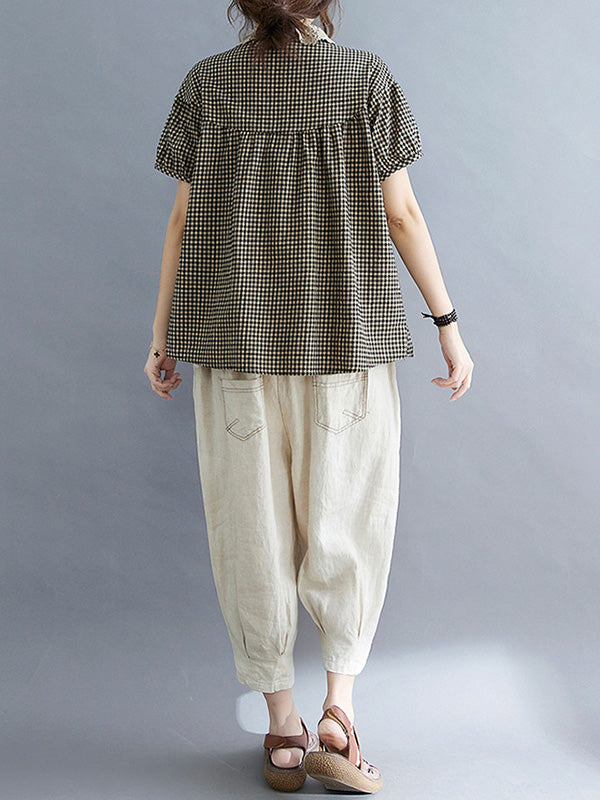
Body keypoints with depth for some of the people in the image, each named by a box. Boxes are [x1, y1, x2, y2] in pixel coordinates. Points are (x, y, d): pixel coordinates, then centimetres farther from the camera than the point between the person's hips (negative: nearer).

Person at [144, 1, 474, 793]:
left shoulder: (207, 82, 4)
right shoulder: (367, 75, 1)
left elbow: (183, 219, 2)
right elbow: (402, 215, -3)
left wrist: (161, 335, 9)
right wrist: (449, 326, 3)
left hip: (236, 338, 1)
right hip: (346, 336, -1)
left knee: (254, 526, 8)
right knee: (346, 522, 12)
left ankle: (282, 726, 15)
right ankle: (339, 707, 4)